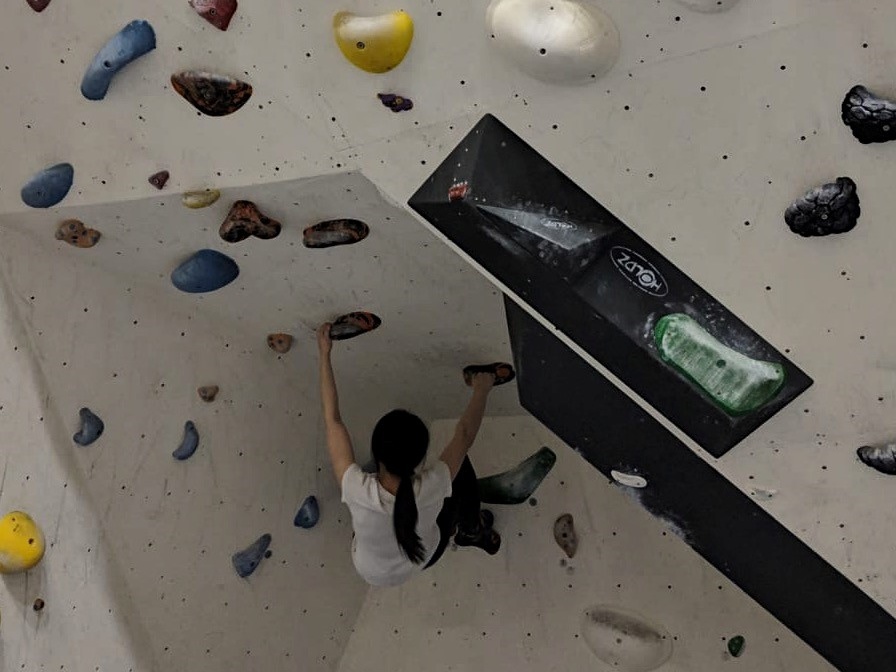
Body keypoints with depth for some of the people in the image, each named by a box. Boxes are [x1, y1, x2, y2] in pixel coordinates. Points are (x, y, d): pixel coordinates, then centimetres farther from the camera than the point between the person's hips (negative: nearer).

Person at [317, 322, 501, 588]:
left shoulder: (358, 491, -42)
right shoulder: (432, 487, -40)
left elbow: (332, 420, -30)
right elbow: (465, 434, -21)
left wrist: (325, 354, -20)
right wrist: (481, 391, -3)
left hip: (372, 573, 1)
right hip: (424, 559, 0)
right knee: (461, 465, 11)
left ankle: (457, 526, 46)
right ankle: (472, 530, 36)